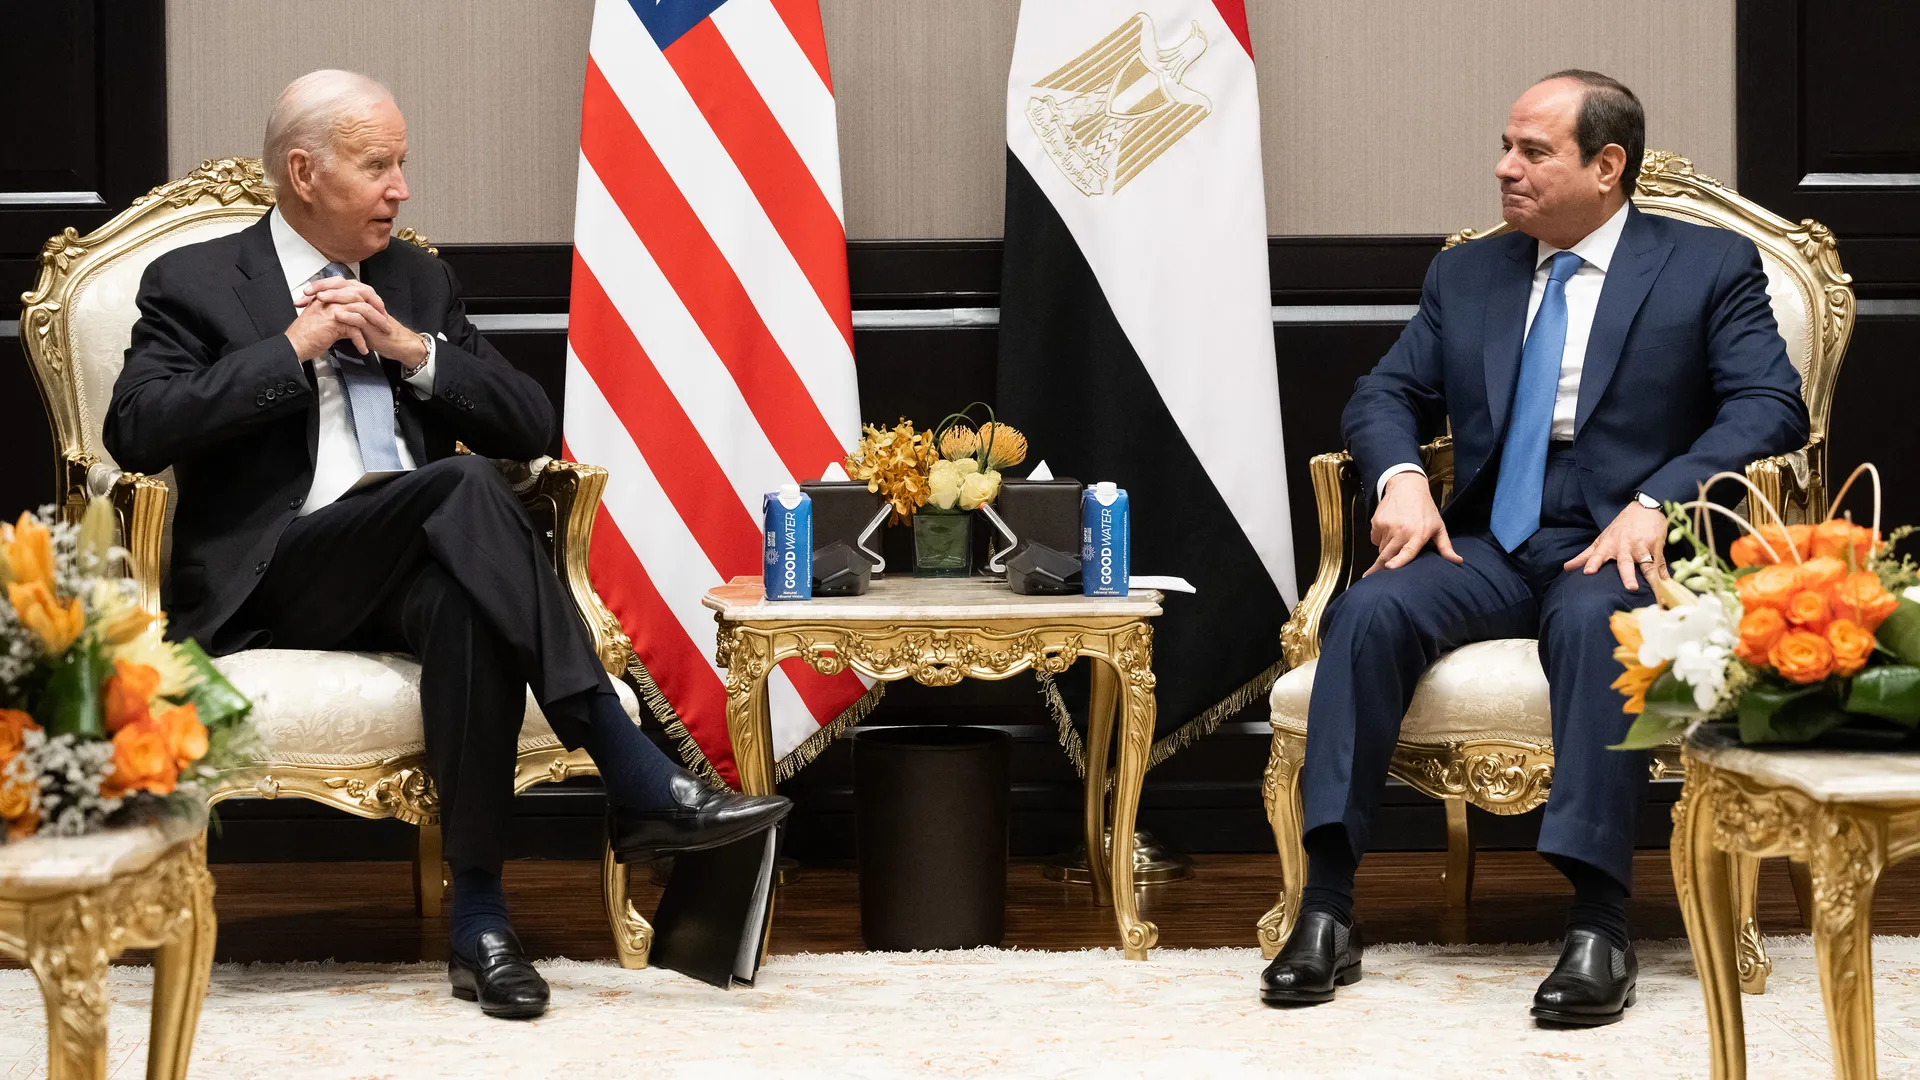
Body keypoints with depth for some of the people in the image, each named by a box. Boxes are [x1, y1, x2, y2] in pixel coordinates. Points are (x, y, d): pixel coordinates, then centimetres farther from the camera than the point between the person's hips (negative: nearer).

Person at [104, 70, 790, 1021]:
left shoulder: (419, 283, 20)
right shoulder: (195, 283, 6)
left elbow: (531, 427, 13)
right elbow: (137, 433, -10)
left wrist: (413, 350, -2)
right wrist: (294, 348, -11)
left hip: (406, 573, 4)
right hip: (266, 584, -4)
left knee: (463, 603, -36)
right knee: (465, 486, -33)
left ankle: (480, 921, -37)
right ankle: (642, 787, -39)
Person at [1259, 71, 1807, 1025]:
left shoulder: (1710, 266, 4)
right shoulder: (1465, 276, 18)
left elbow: (1771, 407, -6)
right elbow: (1386, 396, 16)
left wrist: (1656, 502, -21)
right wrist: (1400, 476, -9)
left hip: (1616, 549, -4)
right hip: (1486, 545, 4)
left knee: (1595, 620, -39)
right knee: (1370, 609, -27)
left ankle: (1598, 926, -39)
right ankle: (1327, 912, -28)